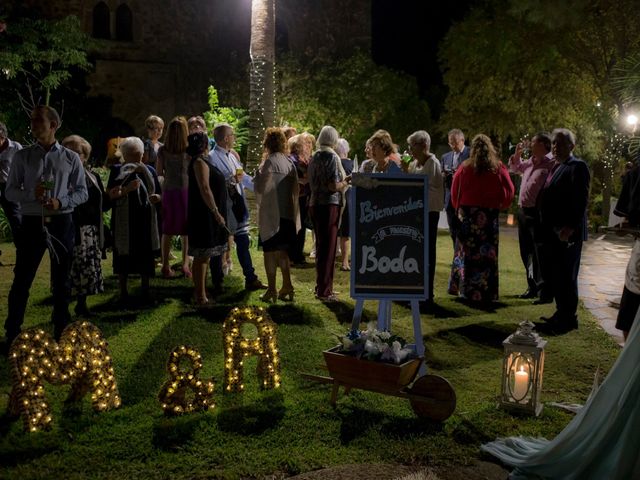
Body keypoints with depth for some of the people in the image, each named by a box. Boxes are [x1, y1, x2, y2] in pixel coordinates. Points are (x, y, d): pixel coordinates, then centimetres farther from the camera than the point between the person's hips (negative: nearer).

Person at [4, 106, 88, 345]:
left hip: (61, 223, 0)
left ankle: (61, 331, 24)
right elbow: (10, 191, 3)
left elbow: (82, 192, 4)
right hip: (32, 223, 0)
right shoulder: (22, 156, 4)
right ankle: (12, 333, 16)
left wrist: (61, 202, -14)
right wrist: (31, 194, -17)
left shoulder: (71, 158, 3)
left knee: (61, 280, 10)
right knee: (22, 279, 3)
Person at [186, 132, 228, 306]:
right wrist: (216, 212, -23)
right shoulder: (199, 162, -14)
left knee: (203, 256, 14)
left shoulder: (202, 161, 16)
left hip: (207, 216, 10)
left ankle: (200, 294, 22)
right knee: (202, 256, -6)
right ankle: (200, 296, -1)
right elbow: (204, 189, -23)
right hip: (205, 215, -10)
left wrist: (216, 212, 20)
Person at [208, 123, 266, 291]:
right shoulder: (212, 158, -14)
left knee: (243, 242, 11)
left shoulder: (231, 156, 14)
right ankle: (217, 282, 20)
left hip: (237, 207, 8)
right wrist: (231, 180, -22)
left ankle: (250, 278, 19)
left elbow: (244, 178, 19)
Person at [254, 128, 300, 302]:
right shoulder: (289, 163, 5)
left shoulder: (269, 162, -14)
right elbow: (295, 189, 8)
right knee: (282, 250, 16)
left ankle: (271, 290, 5)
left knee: (270, 251, 2)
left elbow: (260, 187, -11)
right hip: (287, 212, 6)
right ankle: (287, 287, 17)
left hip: (270, 213, -6)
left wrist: (257, 174, 8)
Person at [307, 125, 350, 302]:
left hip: (315, 204, 8)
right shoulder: (332, 157, -11)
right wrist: (346, 183, 0)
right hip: (329, 205, -8)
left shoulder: (314, 157, 12)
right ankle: (325, 291, 3)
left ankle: (320, 286, 26)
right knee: (328, 247, -2)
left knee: (320, 246, 16)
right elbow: (333, 186, -19)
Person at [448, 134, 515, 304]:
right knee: (487, 253, 3)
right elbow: (509, 191, -1)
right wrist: (499, 206, 12)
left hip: (467, 212, 1)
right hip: (490, 214, -1)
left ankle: (465, 289, 13)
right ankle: (486, 293, 7)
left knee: (466, 251, 9)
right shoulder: (498, 167, -2)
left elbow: (454, 191, 3)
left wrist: (459, 208, 15)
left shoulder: (465, 167, -1)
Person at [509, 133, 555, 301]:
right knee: (527, 253, 17)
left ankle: (545, 292, 5)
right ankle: (532, 287, 29)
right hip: (523, 211, 9)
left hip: (537, 213, -9)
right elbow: (515, 168, 32)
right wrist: (517, 154, 16)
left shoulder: (551, 164, -15)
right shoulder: (531, 162, 14)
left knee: (540, 254, -3)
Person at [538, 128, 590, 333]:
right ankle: (561, 314, 26)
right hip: (552, 232, 8)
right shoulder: (556, 167, 16)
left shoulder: (577, 167, -9)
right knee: (552, 276, 14)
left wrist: (570, 228, -23)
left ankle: (568, 318, 11)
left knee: (565, 277, 0)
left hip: (567, 233, -8)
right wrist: (545, 227, 12)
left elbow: (581, 200, -17)